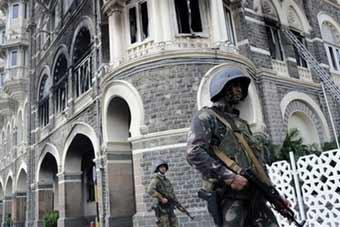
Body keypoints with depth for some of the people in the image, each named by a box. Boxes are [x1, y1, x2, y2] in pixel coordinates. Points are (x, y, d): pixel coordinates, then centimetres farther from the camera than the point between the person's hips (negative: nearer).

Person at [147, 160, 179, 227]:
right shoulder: (156, 178, -9)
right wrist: (161, 199, -24)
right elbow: (150, 191, -27)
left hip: (169, 208, 8)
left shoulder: (166, 180, 17)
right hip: (161, 208, -8)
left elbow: (172, 193, 22)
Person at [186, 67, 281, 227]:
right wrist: (229, 177, -21)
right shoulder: (206, 117, 0)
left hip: (255, 196, 7)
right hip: (229, 196, -7)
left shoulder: (241, 123, 24)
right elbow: (194, 153, -16)